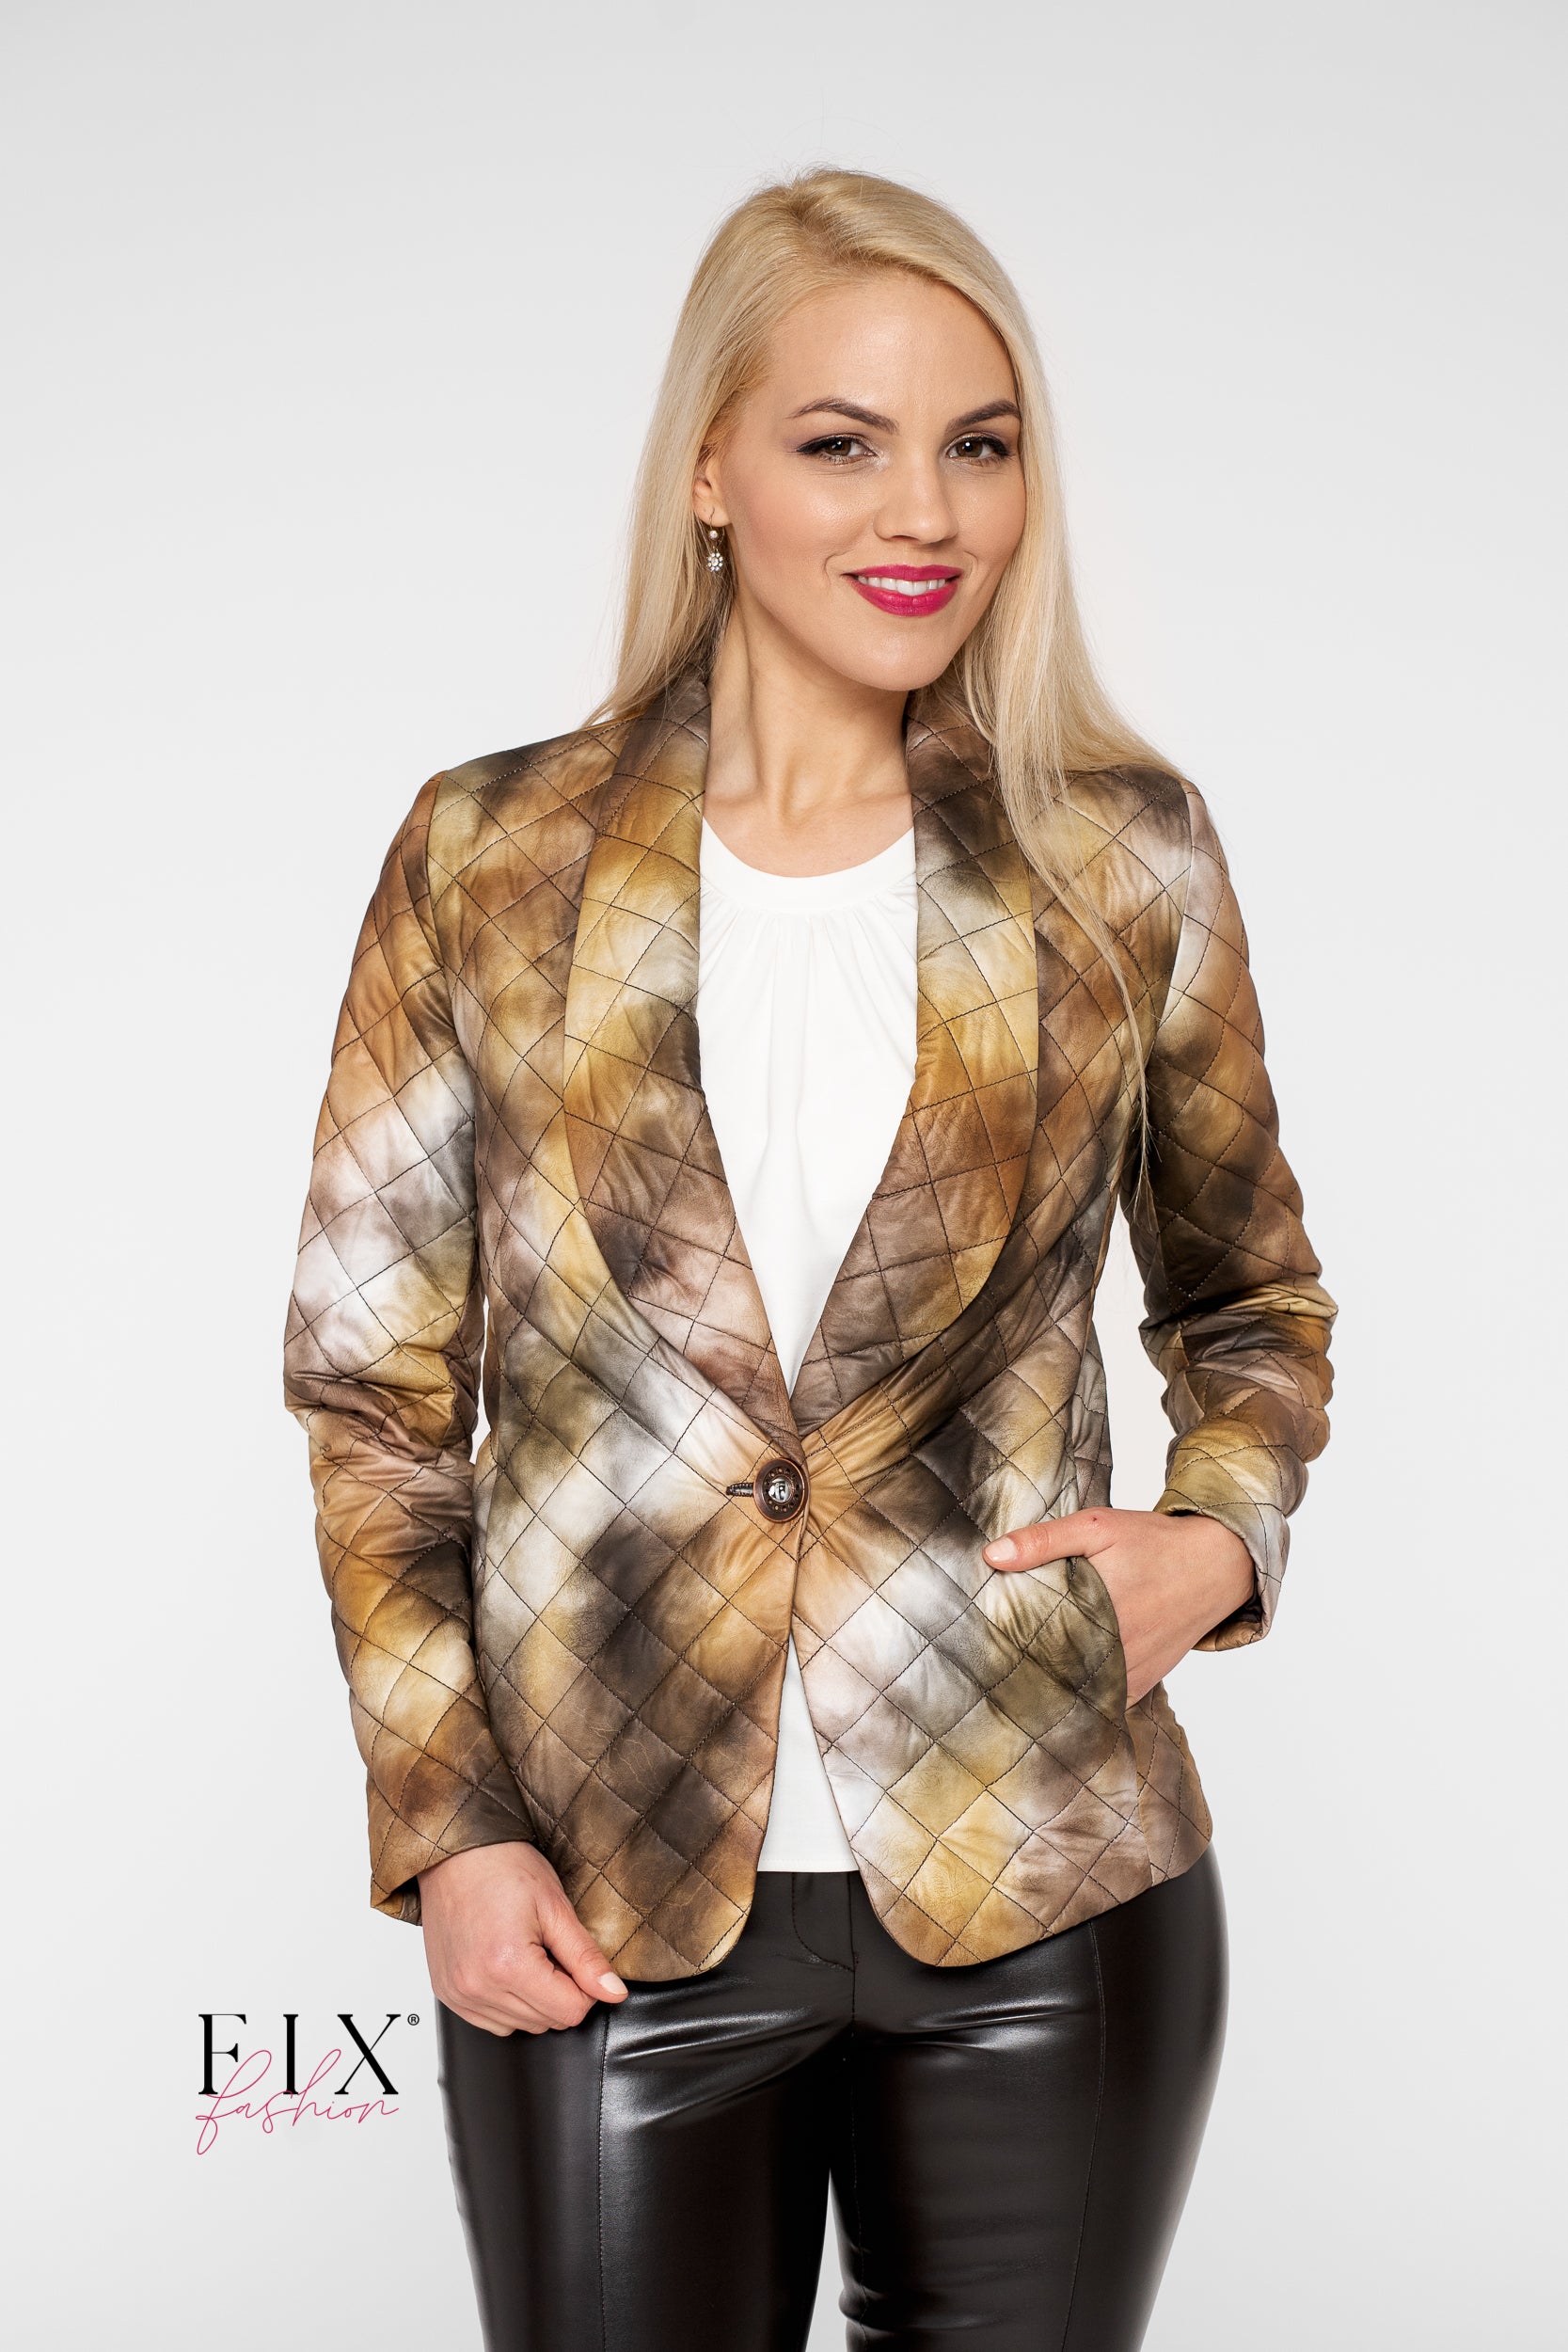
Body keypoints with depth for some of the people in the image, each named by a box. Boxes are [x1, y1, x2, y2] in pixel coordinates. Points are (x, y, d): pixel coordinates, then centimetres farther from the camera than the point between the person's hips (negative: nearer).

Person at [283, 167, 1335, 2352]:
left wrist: (1223, 1536, -5)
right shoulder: (490, 861, -1)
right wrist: (446, 1827, -3)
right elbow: (374, 1378, 3)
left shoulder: (1125, 860, 1)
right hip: (604, 1912, 0)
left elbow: (1252, 1299, 14)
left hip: (1043, 1893, 1)